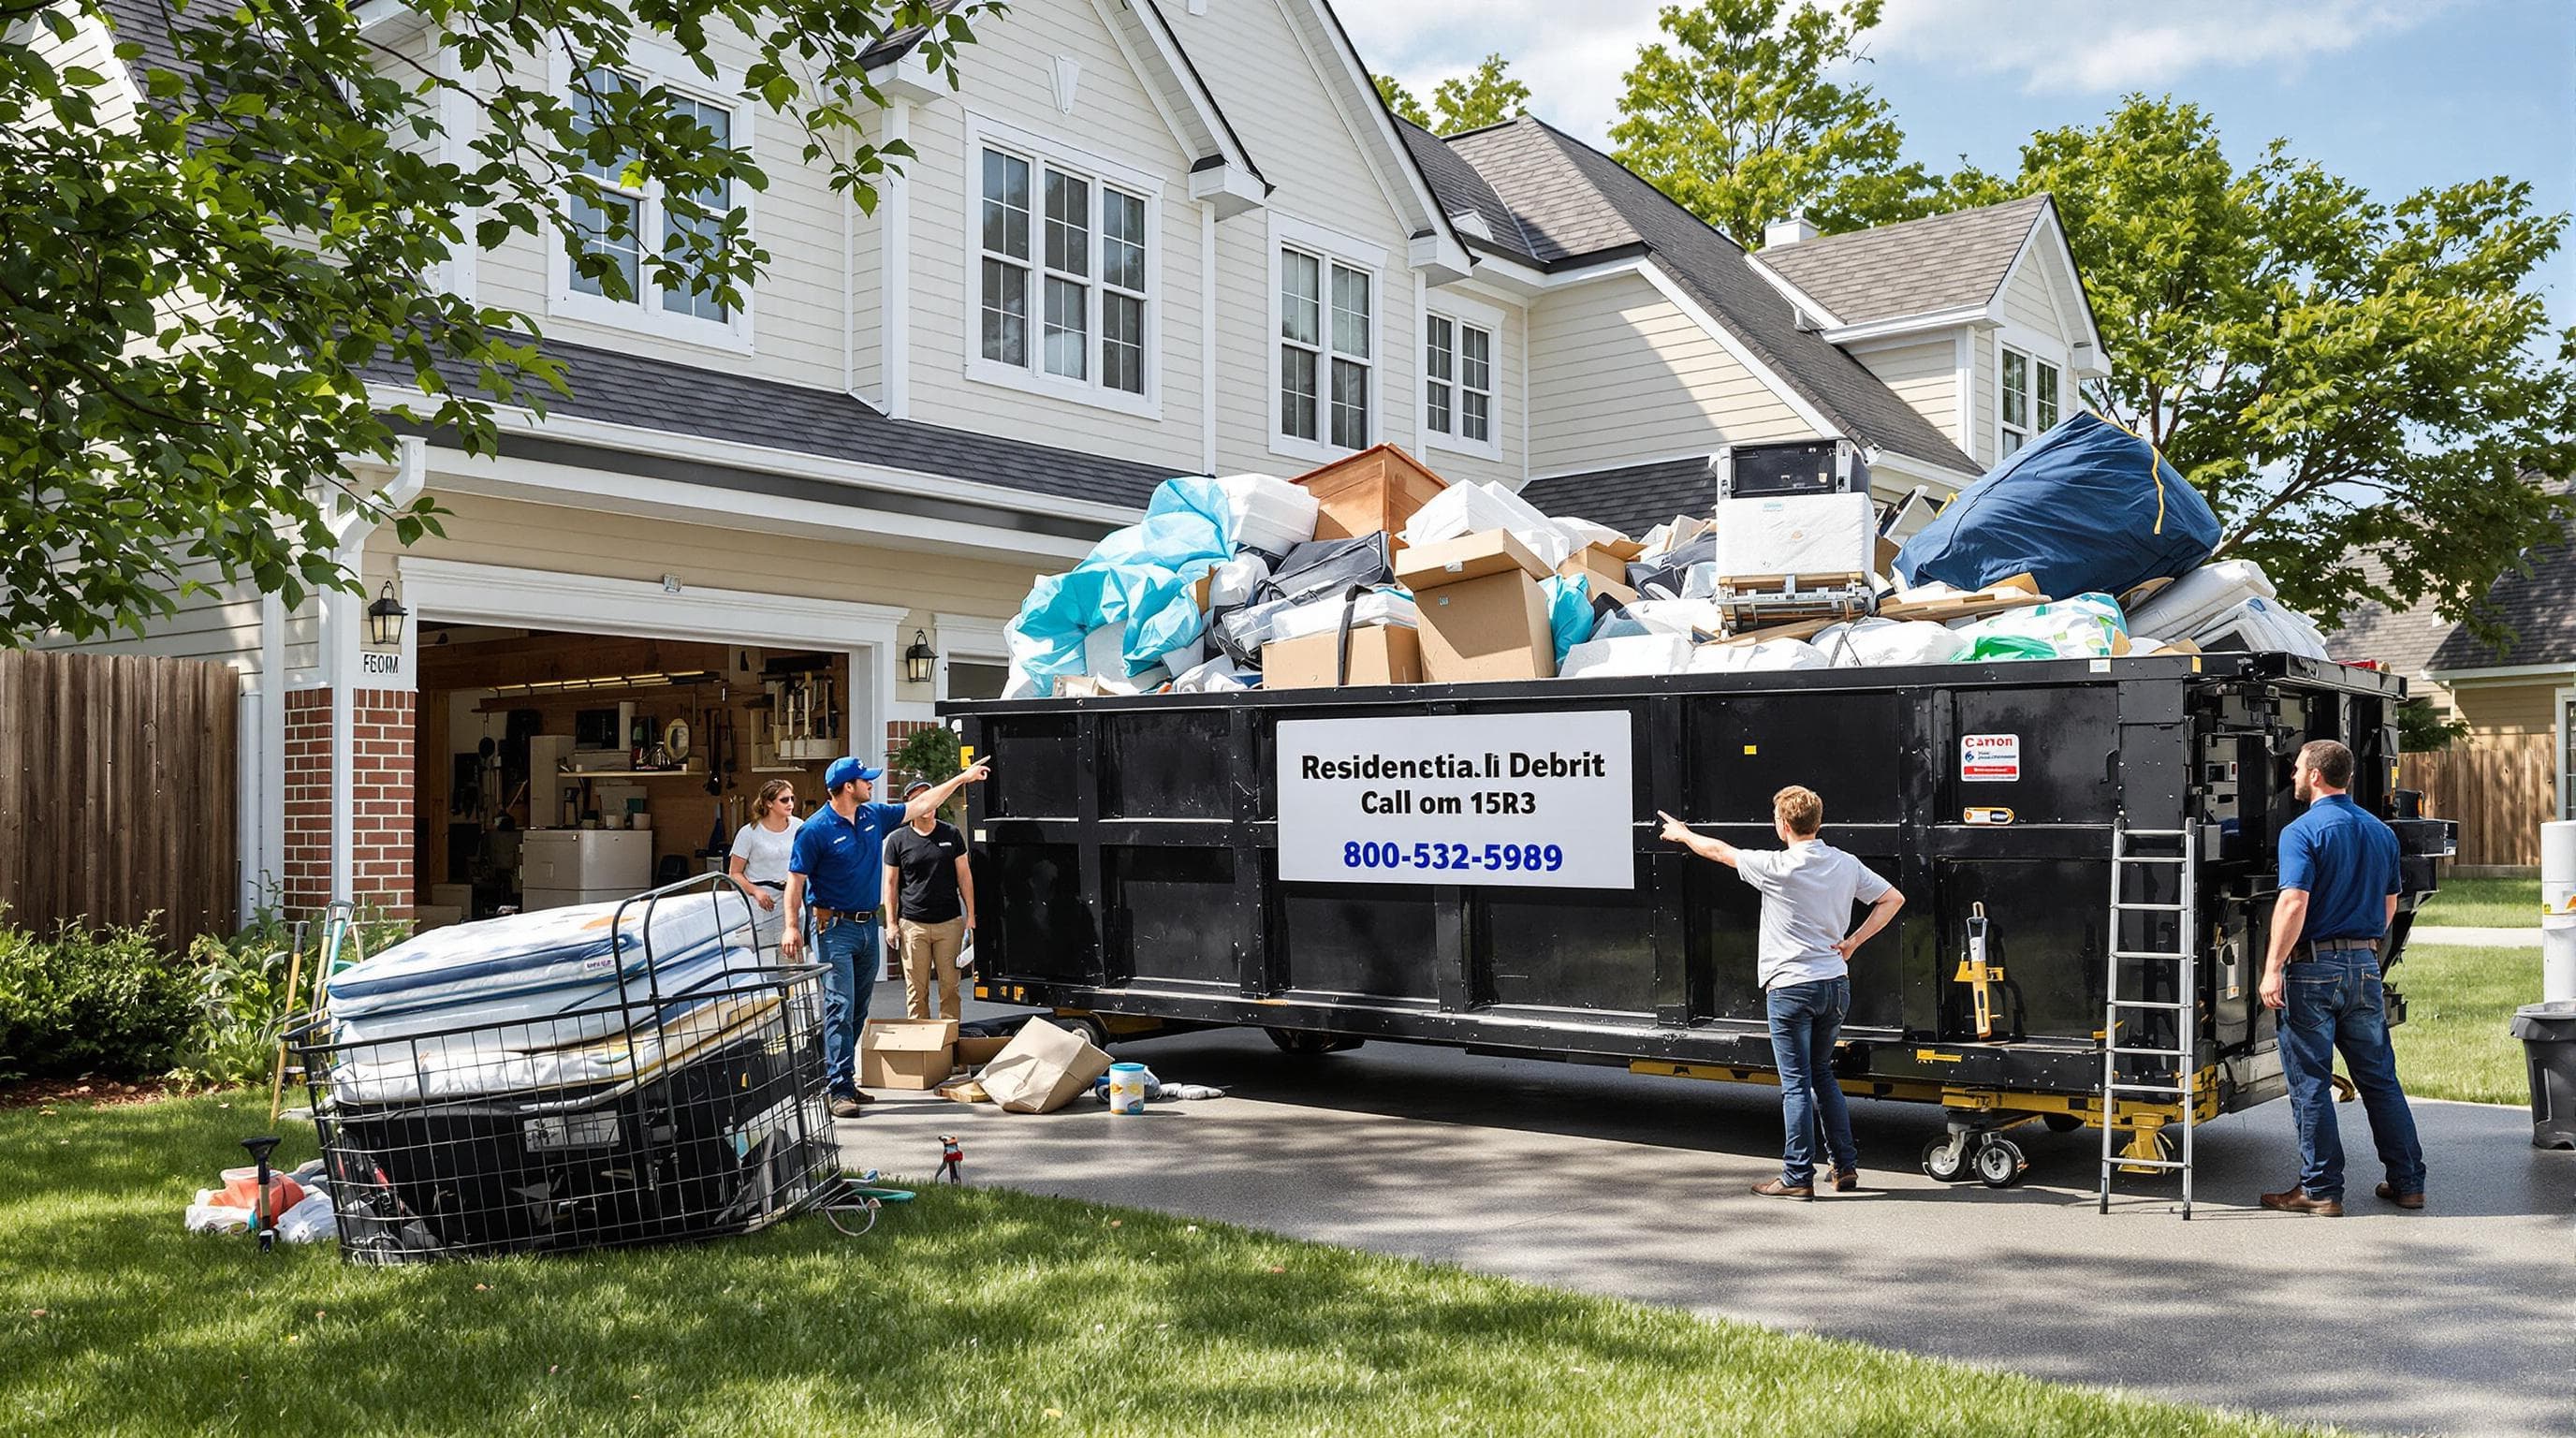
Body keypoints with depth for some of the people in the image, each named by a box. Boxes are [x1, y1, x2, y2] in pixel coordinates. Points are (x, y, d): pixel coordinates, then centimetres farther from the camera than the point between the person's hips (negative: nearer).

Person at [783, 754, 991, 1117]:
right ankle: (841, 1090, -12)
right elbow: (796, 881, -10)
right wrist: (792, 926, -19)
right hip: (834, 927, -7)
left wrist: (963, 778, 22)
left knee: (858, 1010, 11)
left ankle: (841, 1077, 19)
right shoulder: (816, 830, -11)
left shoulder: (874, 816, 8)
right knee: (840, 1008, -12)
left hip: (867, 925, 7)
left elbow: (919, 805, 20)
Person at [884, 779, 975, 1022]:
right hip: (913, 924, -1)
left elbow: (964, 876, 10)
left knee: (950, 985, 1)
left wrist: (971, 916, 4)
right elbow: (891, 883, 7)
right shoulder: (897, 840, 4)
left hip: (950, 922, 1)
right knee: (916, 989, 0)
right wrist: (892, 923, 1)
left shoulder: (951, 834, 7)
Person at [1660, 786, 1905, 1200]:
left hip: (1791, 988, -6)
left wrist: (1682, 834, 18)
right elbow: (1893, 899, 10)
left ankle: (1797, 1177, 5)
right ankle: (1846, 1166, 21)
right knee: (1822, 1074, 20)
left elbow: (1719, 850, -1)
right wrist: (1853, 941, 6)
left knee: (1796, 1084, 0)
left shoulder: (1776, 867, -14)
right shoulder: (1846, 865, 2)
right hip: (1835, 984, 6)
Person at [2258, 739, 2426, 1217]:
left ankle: (2321, 1189, 4)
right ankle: (2407, 1182, 19)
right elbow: (2389, 905, 19)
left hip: (2313, 967, -7)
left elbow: (2294, 903, -22)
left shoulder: (2302, 831, -12)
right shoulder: (2381, 831, 11)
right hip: (2365, 966, 7)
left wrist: (2272, 968, -21)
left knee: (2310, 1083, 1)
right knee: (2379, 1078, 14)